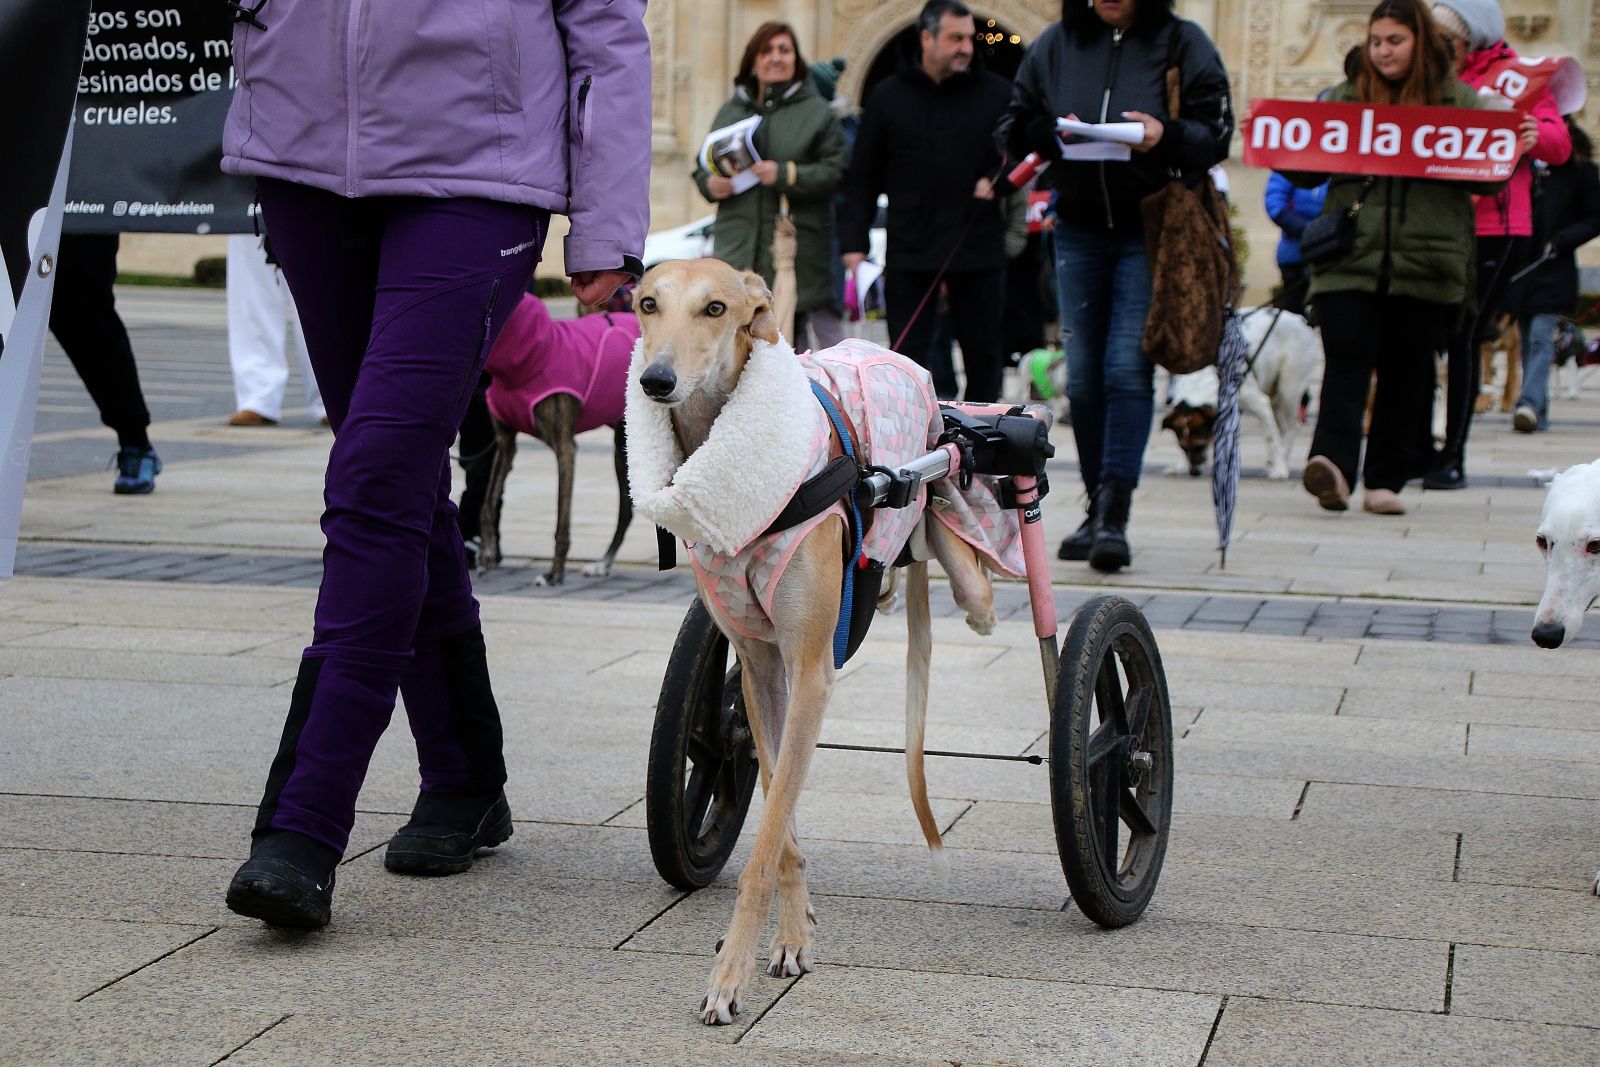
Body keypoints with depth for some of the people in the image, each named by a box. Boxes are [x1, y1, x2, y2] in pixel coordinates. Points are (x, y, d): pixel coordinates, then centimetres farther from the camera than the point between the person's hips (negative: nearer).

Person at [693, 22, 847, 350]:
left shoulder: (817, 112, 4)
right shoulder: (730, 111, 15)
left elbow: (834, 172, -5)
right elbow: (702, 167, 18)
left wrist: (787, 175, -18)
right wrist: (710, 184, -4)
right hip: (737, 246, 2)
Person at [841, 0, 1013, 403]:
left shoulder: (995, 93, 4)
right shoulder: (887, 96, 5)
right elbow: (863, 178, 7)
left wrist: (998, 179, -9)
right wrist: (854, 242, 0)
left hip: (978, 249, 1)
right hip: (909, 250, 0)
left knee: (983, 355, 7)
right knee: (908, 357, 2)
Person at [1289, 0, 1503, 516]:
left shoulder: (1458, 100, 9)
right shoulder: (1344, 98, 13)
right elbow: (1307, 171, 14)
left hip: (1427, 265, 0)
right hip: (1349, 259, 0)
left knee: (1406, 372, 5)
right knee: (1347, 361, -12)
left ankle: (1385, 481, 13)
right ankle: (1333, 465, -24)